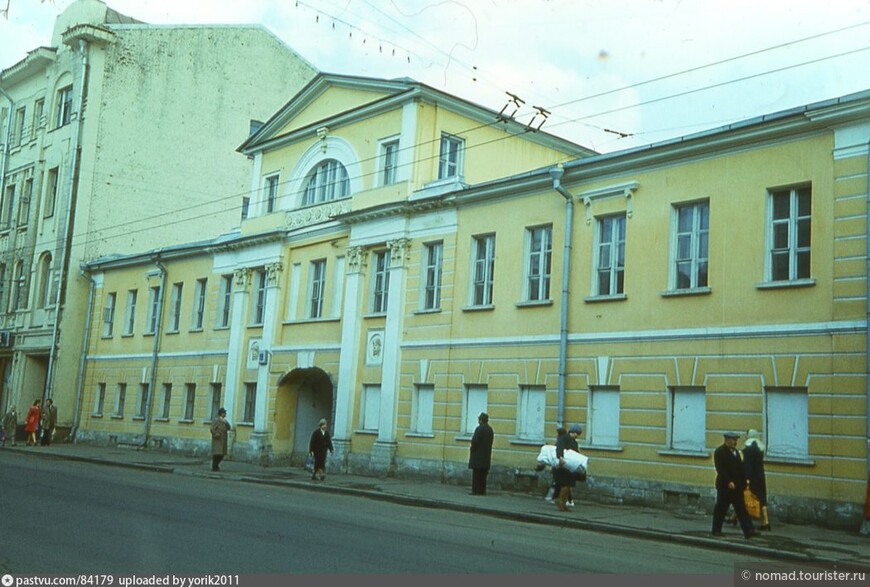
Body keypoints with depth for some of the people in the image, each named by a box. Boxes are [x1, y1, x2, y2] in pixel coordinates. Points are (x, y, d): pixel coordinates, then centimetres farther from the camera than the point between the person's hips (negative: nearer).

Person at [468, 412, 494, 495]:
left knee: (476, 473, -3)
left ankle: (476, 490, -5)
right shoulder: (490, 430, 10)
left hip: (477, 455, -7)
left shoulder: (479, 428, -14)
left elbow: (474, 441, -17)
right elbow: (490, 442, 11)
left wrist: (472, 449, -2)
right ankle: (482, 491, 11)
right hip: (486, 456, 7)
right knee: (483, 474, 11)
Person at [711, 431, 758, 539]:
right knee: (721, 508, 2)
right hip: (725, 486, -7)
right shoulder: (719, 452, -9)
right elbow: (720, 469, -18)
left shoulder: (735, 452, 16)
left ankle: (748, 531, -1)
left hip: (737, 486, 7)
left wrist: (744, 482, 6)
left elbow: (740, 468, 14)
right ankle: (716, 530, 12)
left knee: (741, 509, 3)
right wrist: (728, 482, -24)